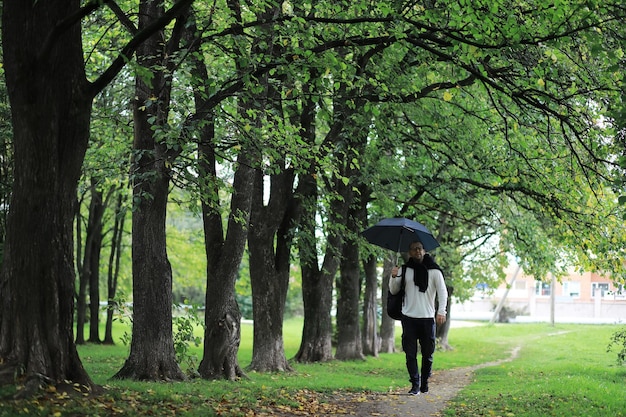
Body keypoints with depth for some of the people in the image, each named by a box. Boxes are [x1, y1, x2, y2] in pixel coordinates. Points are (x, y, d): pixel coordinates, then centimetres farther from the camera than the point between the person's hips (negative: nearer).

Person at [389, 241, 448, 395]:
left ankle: (425, 384, 17)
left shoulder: (434, 270, 3)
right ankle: (415, 385, 4)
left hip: (427, 318, -1)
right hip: (409, 318, 1)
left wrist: (441, 311, -14)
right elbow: (394, 291, 11)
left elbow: (442, 291, -1)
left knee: (427, 354, 4)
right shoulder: (405, 270, 8)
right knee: (410, 353, -1)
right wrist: (394, 277, -8)